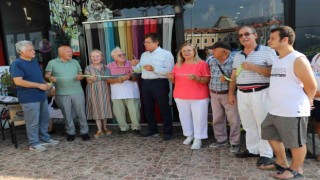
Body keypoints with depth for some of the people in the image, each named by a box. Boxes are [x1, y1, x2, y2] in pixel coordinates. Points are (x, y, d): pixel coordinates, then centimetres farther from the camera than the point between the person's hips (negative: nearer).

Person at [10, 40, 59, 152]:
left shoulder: (35, 62, 13)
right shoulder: (16, 64, -12)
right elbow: (18, 81, -22)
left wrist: (45, 84, 3)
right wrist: (39, 85, -21)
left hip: (41, 96, 8)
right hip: (29, 98, -8)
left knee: (44, 119, 16)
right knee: (33, 122, 1)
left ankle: (45, 138, 30)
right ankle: (34, 144, 13)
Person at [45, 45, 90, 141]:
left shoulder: (75, 62, 13)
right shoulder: (52, 63, 5)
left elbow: (81, 74, 13)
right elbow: (46, 75, 1)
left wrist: (80, 77, -10)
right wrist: (50, 78, -22)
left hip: (77, 92, 2)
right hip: (62, 94, -1)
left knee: (81, 113, 3)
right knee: (67, 114, 7)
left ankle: (84, 132, 16)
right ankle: (70, 132, 22)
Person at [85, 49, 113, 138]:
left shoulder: (105, 67, 8)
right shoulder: (88, 68, 1)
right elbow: (88, 81, -6)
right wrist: (91, 79, -24)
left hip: (104, 90, 2)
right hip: (94, 91, -2)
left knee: (105, 108, 6)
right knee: (96, 109, 0)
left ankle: (105, 128, 22)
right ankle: (99, 130, 7)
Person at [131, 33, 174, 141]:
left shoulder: (166, 54, -7)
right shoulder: (144, 55, 15)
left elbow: (169, 71, -18)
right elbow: (140, 69, 18)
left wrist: (154, 69, -24)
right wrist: (135, 65, -3)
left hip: (159, 84, -7)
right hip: (145, 84, 7)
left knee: (164, 108, 2)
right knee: (148, 108, 15)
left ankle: (167, 132, 16)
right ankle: (152, 130, 31)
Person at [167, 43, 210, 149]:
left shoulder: (202, 64, -5)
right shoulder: (178, 65, 10)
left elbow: (207, 80, -8)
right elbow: (175, 81, 16)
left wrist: (196, 78, -23)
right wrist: (171, 78, -6)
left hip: (199, 97, -4)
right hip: (180, 96, 5)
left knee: (198, 117, 0)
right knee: (184, 116, 10)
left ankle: (198, 139, 12)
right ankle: (189, 135, 27)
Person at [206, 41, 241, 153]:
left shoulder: (233, 61, -13)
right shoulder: (210, 60, 3)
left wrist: (227, 79, -27)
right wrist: (210, 87, 10)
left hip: (228, 94, -5)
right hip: (214, 94, 5)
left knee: (233, 119, 2)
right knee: (217, 119, 14)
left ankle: (234, 143, 16)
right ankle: (221, 139, 30)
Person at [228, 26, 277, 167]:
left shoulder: (267, 51, -4)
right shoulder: (237, 56, 14)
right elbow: (234, 76, 17)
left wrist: (253, 67, -18)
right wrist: (231, 93, 12)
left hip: (260, 93, -6)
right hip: (242, 94, 6)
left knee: (263, 125, 0)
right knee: (248, 124, 13)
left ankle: (266, 155, 11)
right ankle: (252, 150, 27)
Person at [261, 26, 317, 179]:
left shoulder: (298, 59, -15)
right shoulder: (277, 60, 11)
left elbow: (311, 86, -11)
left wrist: (303, 102, 3)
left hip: (293, 112, -9)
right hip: (275, 110, 10)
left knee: (296, 143, 7)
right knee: (273, 137, 21)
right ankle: (282, 163, 40)